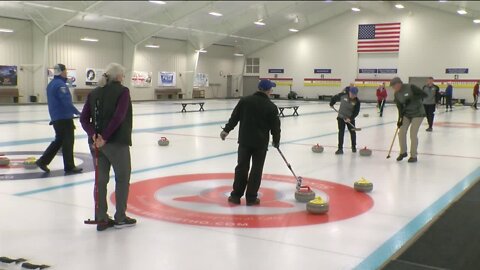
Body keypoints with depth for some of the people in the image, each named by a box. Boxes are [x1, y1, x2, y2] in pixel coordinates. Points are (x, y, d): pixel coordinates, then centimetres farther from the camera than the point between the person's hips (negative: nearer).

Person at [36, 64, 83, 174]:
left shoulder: (51, 84, 14)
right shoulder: (60, 84, -17)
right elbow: (67, 102, -23)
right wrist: (77, 112, -15)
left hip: (56, 118, 9)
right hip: (64, 118, -9)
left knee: (58, 140, 17)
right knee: (68, 142, -1)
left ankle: (43, 161, 14)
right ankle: (69, 167, 7)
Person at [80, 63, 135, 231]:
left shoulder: (94, 93, 10)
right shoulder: (122, 91, -8)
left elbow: (84, 118, 1)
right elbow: (118, 117, -21)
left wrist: (94, 135, -9)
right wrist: (105, 137, -19)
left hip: (96, 142, 6)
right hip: (117, 142, -6)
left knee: (101, 179, 11)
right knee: (122, 178, 9)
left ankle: (101, 219, 16)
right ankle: (120, 218, 15)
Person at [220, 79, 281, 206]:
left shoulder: (245, 100, 1)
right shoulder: (271, 107, -6)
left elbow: (234, 117, 2)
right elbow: (275, 126, -1)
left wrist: (226, 130, 11)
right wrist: (276, 141, 13)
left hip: (244, 140, 3)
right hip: (261, 142, -3)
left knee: (242, 167, 10)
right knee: (256, 170, 5)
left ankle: (236, 195, 14)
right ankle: (251, 198, 8)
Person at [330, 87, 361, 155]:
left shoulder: (357, 101, -14)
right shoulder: (343, 95, -14)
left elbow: (356, 112, -14)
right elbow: (335, 98, 4)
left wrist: (350, 118, -26)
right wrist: (331, 104, 17)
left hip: (350, 118, 1)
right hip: (341, 117, -1)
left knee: (352, 132, 9)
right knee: (341, 132, -6)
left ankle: (354, 147, 31)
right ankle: (340, 148, -4)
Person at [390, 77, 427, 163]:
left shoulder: (411, 87, -21)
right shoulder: (397, 94, -2)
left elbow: (424, 94, -24)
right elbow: (400, 107, 1)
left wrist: (412, 99, -31)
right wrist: (400, 119, -7)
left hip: (417, 113, -6)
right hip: (406, 114, 6)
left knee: (413, 134, -10)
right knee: (401, 133, -1)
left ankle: (413, 156, 3)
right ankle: (403, 152, 19)